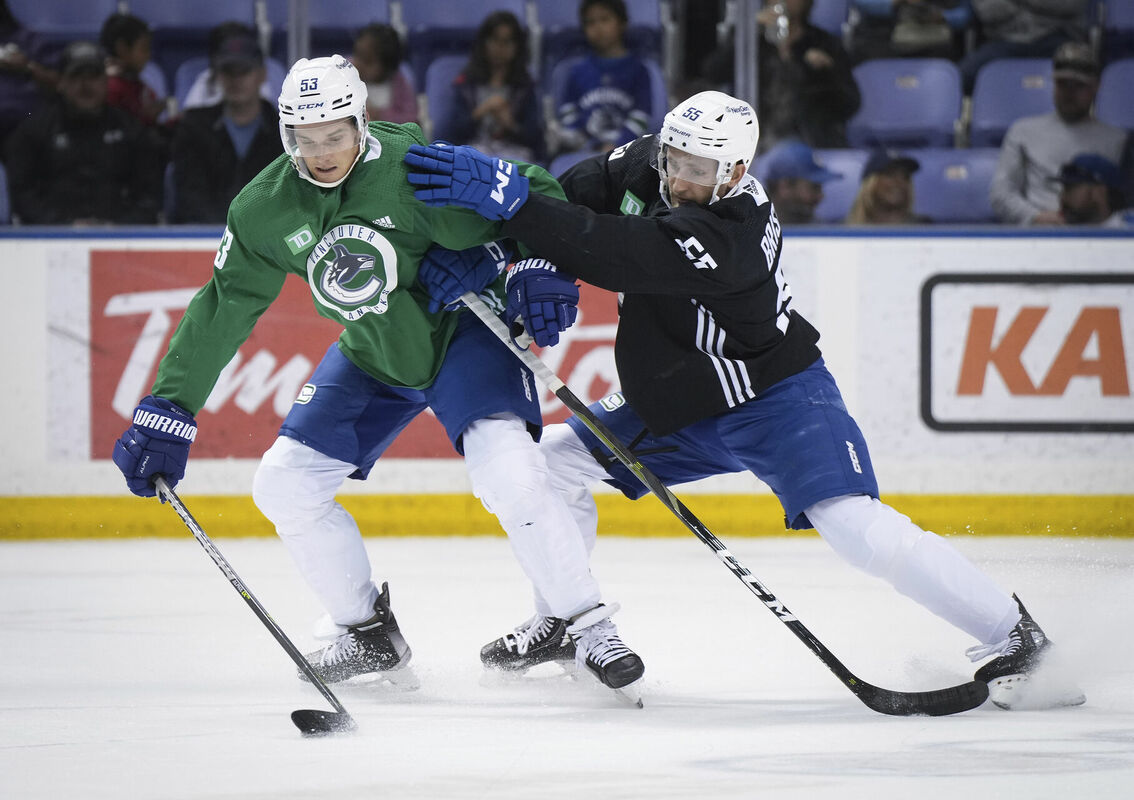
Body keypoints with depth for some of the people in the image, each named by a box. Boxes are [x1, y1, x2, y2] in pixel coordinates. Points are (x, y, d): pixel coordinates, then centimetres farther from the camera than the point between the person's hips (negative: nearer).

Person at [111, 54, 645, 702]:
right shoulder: (266, 209, -11)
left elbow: (537, 200, -17)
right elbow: (223, 309, -3)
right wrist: (170, 409, -6)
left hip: (463, 331, -5)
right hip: (372, 358, 5)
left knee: (508, 470, -27)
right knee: (284, 487, -1)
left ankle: (589, 627, -14)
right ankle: (369, 634, 16)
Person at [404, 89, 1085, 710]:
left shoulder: (729, 235, -34)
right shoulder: (651, 162, -10)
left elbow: (615, 255, -43)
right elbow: (578, 198, 0)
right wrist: (543, 272, -20)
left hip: (775, 401, -9)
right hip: (676, 406, 9)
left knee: (856, 526, -25)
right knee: (556, 458, 5)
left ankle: (1011, 634, -13)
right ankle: (561, 622, 24)